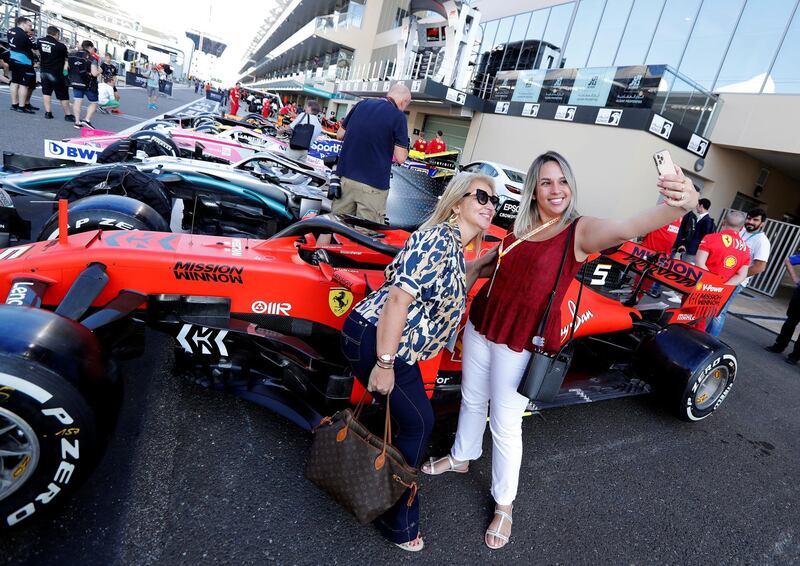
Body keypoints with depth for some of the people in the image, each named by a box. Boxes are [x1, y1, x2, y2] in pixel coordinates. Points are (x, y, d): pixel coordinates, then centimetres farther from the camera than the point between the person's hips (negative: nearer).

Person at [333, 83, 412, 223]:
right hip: (373, 184, -5)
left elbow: (340, 134, 15)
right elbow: (400, 158, -10)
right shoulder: (398, 116, -7)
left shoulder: (362, 104, 8)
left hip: (345, 176, 6)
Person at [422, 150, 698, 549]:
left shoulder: (581, 230, -14)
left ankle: (504, 505, 30)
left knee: (506, 425, 6)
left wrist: (678, 205, -55)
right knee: (472, 399, 23)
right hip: (481, 325, 6)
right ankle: (461, 457, 51)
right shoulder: (520, 225, 2)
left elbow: (627, 228, -36)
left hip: (523, 343, -5)